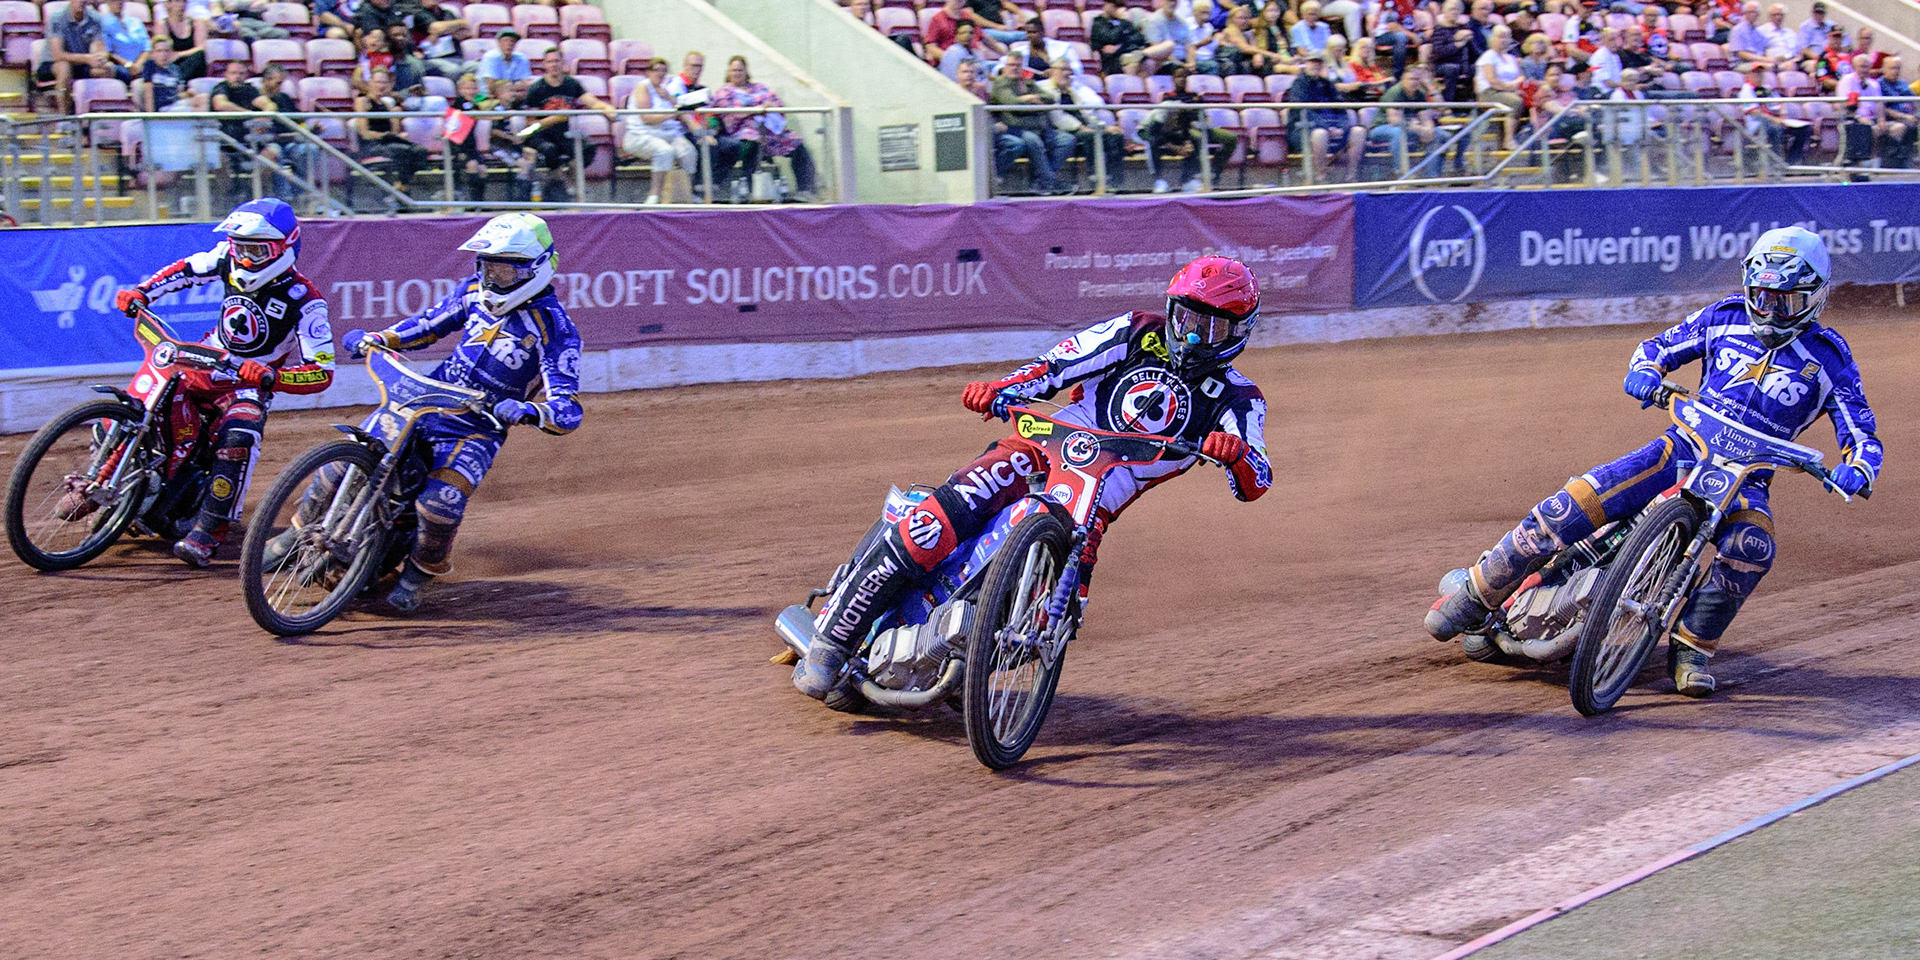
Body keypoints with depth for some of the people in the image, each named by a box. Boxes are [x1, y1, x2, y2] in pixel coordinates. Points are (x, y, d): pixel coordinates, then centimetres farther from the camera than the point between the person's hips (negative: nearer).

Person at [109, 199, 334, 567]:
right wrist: (141, 291, 1)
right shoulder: (230, 260, -5)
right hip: (206, 365, 6)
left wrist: (271, 376, -40)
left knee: (238, 441, -34)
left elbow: (321, 372, -24)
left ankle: (207, 534, -28)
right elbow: (187, 269, 16)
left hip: (250, 385, -5)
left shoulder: (304, 302, -20)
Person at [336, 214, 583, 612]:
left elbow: (568, 409, -23)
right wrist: (376, 338, 3)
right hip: (424, 402, 5)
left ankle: (421, 571, 4)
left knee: (440, 503, -27)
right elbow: (432, 322, 18)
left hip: (478, 429, -5)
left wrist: (528, 411, -44)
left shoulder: (555, 329, -17)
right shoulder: (475, 291, 0)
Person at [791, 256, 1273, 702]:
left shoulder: (1235, 400, 5)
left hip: (1094, 503, 1)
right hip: (1043, 448, 0)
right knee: (933, 529, -24)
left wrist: (1236, 451, -35)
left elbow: (1256, 483, -10)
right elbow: (1057, 365, 4)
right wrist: (999, 389, -17)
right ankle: (833, 637, -14)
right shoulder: (1137, 333, 8)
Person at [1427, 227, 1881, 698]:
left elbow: (1862, 433, -3)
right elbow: (1661, 346, 15)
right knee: (1568, 509, -18)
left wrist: (1855, 470, -27)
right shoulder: (1725, 318, 5)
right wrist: (1644, 371, -10)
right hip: (1683, 447, 1)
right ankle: (1478, 595, -2)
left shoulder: (1829, 358, -1)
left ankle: (1692, 646, -18)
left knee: (1752, 545, -38)